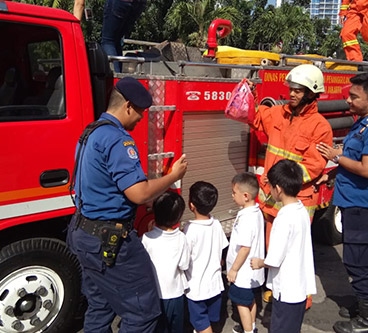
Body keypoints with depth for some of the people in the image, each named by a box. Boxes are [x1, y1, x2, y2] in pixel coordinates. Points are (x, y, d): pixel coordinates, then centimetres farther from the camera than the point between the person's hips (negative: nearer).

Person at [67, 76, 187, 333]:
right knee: (143, 312, 1)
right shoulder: (117, 139, -20)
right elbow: (139, 194, -25)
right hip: (110, 240, -10)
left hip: (84, 234, 11)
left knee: (100, 307, 22)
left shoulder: (90, 133, 11)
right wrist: (174, 176, -9)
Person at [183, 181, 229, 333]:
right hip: (215, 283, 6)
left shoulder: (190, 229, -24)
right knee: (211, 320, 23)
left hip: (197, 287, -6)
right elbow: (221, 252, 4)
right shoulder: (216, 224, -7)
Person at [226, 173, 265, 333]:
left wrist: (234, 269, -17)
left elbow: (245, 248, -28)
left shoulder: (246, 218, -29)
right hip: (252, 269, 10)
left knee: (242, 302, 8)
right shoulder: (257, 211, 1)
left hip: (243, 271, -10)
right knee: (250, 299, 25)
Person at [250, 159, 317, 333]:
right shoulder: (302, 210, 1)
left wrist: (260, 263, -2)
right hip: (301, 286, 8)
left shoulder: (284, 218, -25)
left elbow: (274, 260, -22)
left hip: (286, 290, -8)